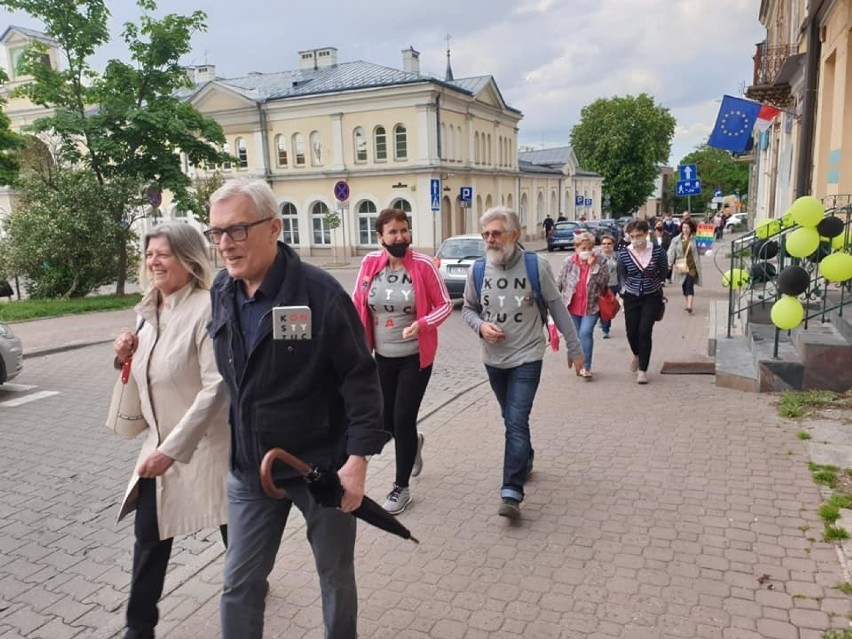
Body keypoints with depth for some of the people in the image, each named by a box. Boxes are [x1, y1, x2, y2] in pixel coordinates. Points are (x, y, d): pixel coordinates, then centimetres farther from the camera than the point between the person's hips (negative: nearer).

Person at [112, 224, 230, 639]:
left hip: (206, 443, -7)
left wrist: (173, 448, -25)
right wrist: (128, 356, -4)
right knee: (149, 534, 11)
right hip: (161, 441, 7)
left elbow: (216, 386, -26)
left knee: (234, 526, 14)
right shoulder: (150, 311, 4)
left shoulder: (206, 309, -21)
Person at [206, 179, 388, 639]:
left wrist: (358, 458, -19)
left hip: (322, 465, -4)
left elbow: (360, 380, -17)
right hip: (249, 469, 5)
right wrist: (231, 443, 15)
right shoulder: (221, 292, -1)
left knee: (335, 575, 17)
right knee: (239, 584, 13)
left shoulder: (321, 293, -19)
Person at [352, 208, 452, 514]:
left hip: (415, 356, -3)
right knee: (384, 419, 11)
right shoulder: (369, 264, -5)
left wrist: (421, 324, -23)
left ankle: (401, 487, 18)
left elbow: (445, 304, -7)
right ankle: (414, 442, 47)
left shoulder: (423, 265, -13)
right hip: (382, 356, 4)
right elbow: (358, 307, 4)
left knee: (403, 418, -2)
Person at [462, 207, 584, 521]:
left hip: (526, 357, -4)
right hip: (493, 359, 4)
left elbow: (557, 307, -3)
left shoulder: (536, 265, -11)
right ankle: (525, 459, 45)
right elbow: (468, 309, 9)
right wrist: (480, 326, -14)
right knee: (511, 420, 20)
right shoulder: (478, 270, -4)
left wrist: (574, 347, 0)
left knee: (516, 423, -13)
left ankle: (511, 494, -10)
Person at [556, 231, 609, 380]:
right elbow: (560, 283, 4)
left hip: (591, 307, -2)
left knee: (585, 333, -17)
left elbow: (604, 281, -13)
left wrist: (594, 266, -21)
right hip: (572, 307, 2)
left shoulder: (599, 262, -3)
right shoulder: (568, 262, -2)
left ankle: (586, 367, -7)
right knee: (576, 336, 10)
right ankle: (579, 364, 29)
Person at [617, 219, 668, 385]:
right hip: (631, 297, 2)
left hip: (652, 297, -2)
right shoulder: (624, 253, -6)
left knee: (645, 331, -9)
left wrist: (659, 283, 2)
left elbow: (664, 270, 8)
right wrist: (623, 287, 0)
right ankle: (637, 355, 40)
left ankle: (643, 370, 1)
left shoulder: (657, 250, -9)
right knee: (631, 332, 5)